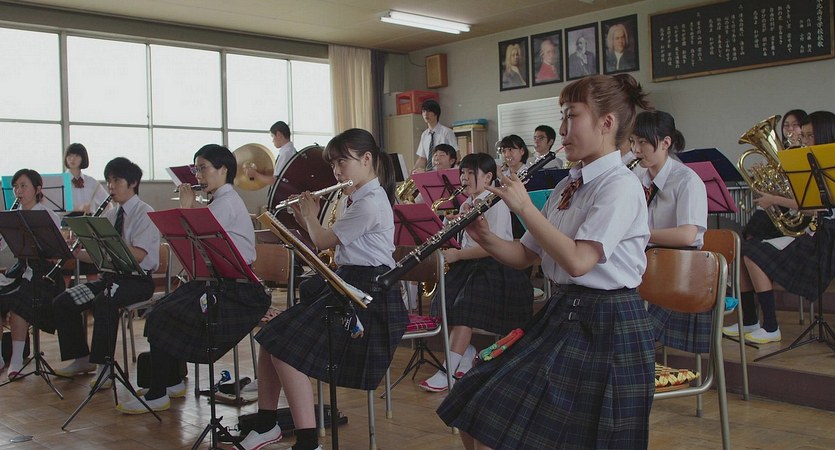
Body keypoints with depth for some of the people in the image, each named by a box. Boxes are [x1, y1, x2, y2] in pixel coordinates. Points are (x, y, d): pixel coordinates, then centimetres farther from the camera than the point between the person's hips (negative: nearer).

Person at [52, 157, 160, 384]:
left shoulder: (145, 214, -8)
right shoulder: (109, 215, 15)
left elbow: (139, 255, -22)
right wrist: (75, 252, -7)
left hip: (137, 280, -8)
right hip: (110, 277, 8)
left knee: (103, 303, -35)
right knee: (62, 302, -7)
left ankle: (104, 365, -24)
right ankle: (81, 359, 4)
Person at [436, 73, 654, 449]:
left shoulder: (620, 185, -15)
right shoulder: (568, 185, 11)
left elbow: (576, 261, -27)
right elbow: (525, 256, 14)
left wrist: (524, 207, -18)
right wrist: (486, 239, -6)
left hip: (605, 326, -8)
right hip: (560, 315, 8)